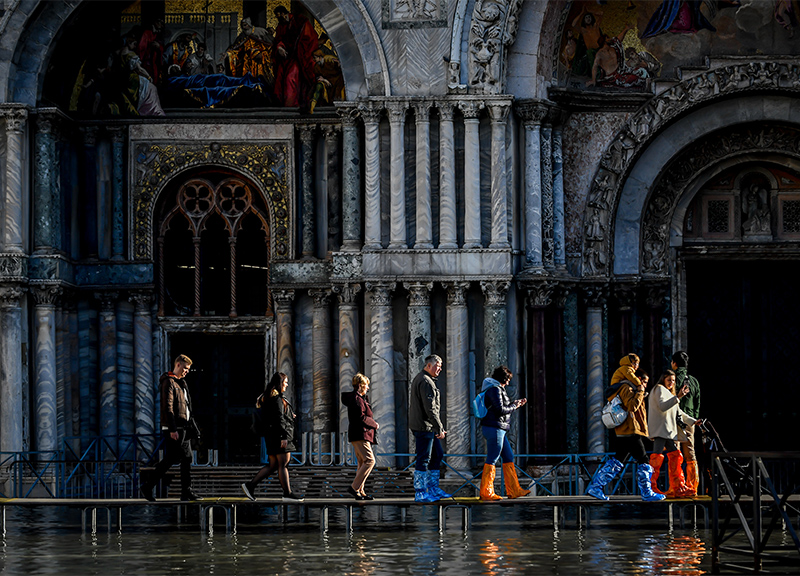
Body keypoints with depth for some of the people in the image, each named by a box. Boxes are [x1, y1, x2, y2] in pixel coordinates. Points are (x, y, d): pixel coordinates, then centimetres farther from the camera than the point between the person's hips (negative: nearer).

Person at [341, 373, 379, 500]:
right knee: (369, 460, -16)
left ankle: (360, 491, 8)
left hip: (359, 434, 11)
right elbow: (361, 417, -20)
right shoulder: (356, 398, -13)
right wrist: (374, 424, -9)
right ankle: (354, 488, -21)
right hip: (360, 434, -11)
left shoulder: (359, 398, 19)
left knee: (362, 462, 10)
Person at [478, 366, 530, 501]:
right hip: (494, 428, -11)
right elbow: (500, 410, -19)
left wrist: (516, 404, 20)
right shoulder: (495, 389, -13)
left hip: (499, 429, 11)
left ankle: (514, 490, 18)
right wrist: (514, 406, -4)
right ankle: (486, 493, -6)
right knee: (492, 460, -8)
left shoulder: (496, 388, 19)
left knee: (509, 458, 14)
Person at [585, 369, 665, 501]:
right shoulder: (626, 389, -9)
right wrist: (639, 393, -12)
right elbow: (632, 406, -22)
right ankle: (647, 494, -2)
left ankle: (595, 487, 9)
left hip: (624, 433, 11)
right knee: (643, 462, -6)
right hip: (631, 431, -11)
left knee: (617, 461, 11)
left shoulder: (630, 389, 24)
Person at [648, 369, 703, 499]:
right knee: (657, 456, -15)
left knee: (674, 455, 5)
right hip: (660, 428, -10)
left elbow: (678, 412, 30)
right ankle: (650, 487, -18)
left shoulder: (668, 393, 30)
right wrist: (678, 397, -24)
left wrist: (693, 421, 22)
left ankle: (678, 488, 5)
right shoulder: (659, 389, 0)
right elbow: (662, 406, -17)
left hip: (668, 430, 10)